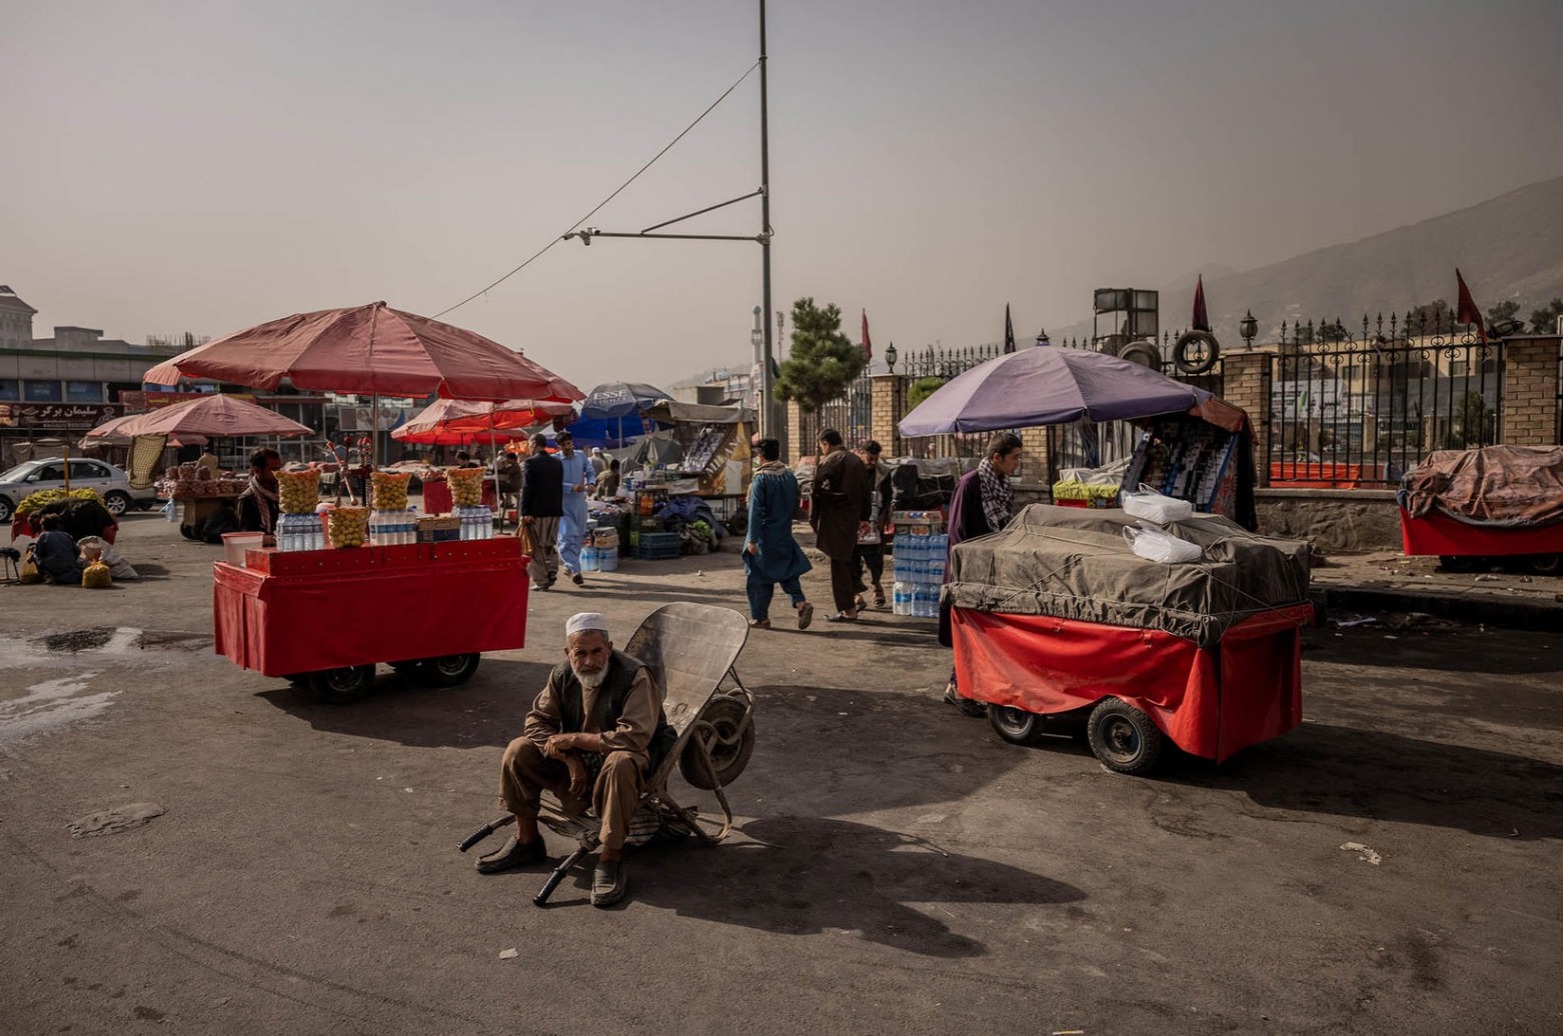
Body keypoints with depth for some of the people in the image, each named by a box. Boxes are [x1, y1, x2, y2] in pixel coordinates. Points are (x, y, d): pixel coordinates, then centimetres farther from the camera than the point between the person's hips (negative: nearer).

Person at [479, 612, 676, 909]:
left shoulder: (635, 676, -23)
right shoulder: (562, 676, -5)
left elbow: (634, 737, -32)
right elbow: (537, 721, -5)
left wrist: (573, 739, -26)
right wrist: (570, 759, -21)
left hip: (636, 758, -5)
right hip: (577, 759, 6)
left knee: (620, 763, -40)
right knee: (519, 750, -11)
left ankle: (611, 860, -28)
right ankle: (527, 840, 5)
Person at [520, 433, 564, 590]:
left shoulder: (530, 463, -10)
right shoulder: (557, 463, 8)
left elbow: (527, 489, -13)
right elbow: (560, 487, 10)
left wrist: (525, 512, -13)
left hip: (536, 511, -5)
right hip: (554, 511, 5)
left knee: (536, 547, 3)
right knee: (549, 544, 18)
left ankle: (540, 581, 4)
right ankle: (552, 571, 4)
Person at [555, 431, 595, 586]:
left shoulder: (581, 456, 7)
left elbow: (590, 472, 13)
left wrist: (591, 483, -9)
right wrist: (572, 487, -24)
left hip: (580, 501, 5)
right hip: (563, 503, -5)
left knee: (578, 536, 13)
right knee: (566, 536, -12)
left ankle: (569, 566, 28)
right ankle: (574, 570, -13)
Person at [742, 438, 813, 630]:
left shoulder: (760, 479, -14)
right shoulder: (790, 477, 3)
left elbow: (756, 511, -17)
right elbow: (795, 505, 12)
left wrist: (752, 539, -15)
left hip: (764, 537, -5)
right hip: (785, 535, 5)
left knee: (758, 577, 6)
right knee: (787, 572, 15)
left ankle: (760, 618, 12)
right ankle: (800, 603, -7)